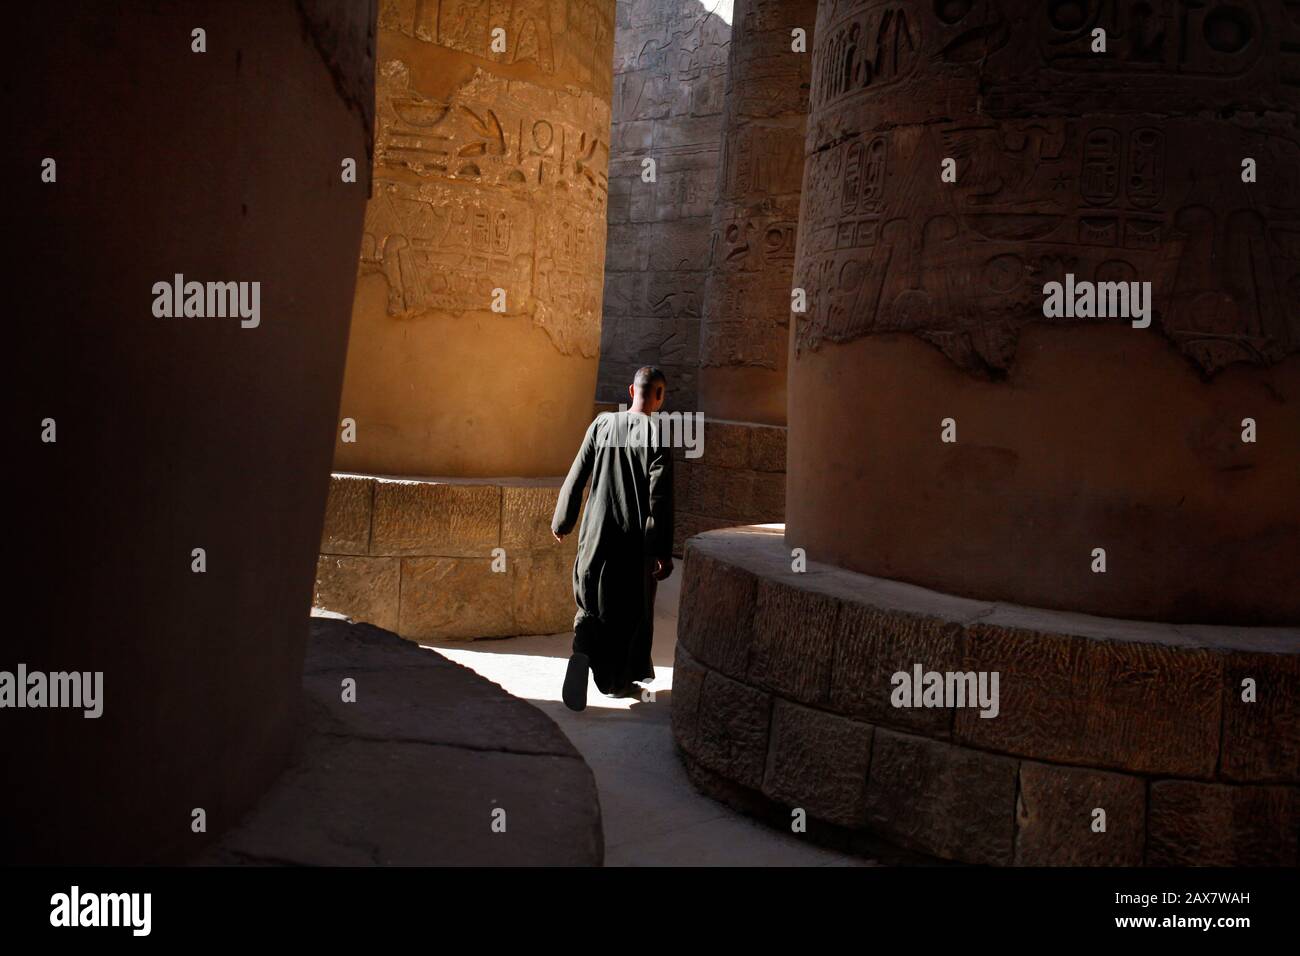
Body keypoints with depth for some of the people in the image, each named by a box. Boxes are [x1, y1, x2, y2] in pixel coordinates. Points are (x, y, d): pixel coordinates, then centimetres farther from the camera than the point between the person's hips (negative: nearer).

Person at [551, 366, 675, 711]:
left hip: (597, 533, 2)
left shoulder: (603, 423, 1)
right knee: (632, 611, 14)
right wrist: (663, 551, -10)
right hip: (637, 540, -2)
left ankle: (582, 652, -14)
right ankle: (620, 680, 21)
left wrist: (562, 521, 17)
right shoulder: (657, 431, -9)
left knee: (592, 603, 13)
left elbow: (577, 475, 5)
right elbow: (660, 495, -13)